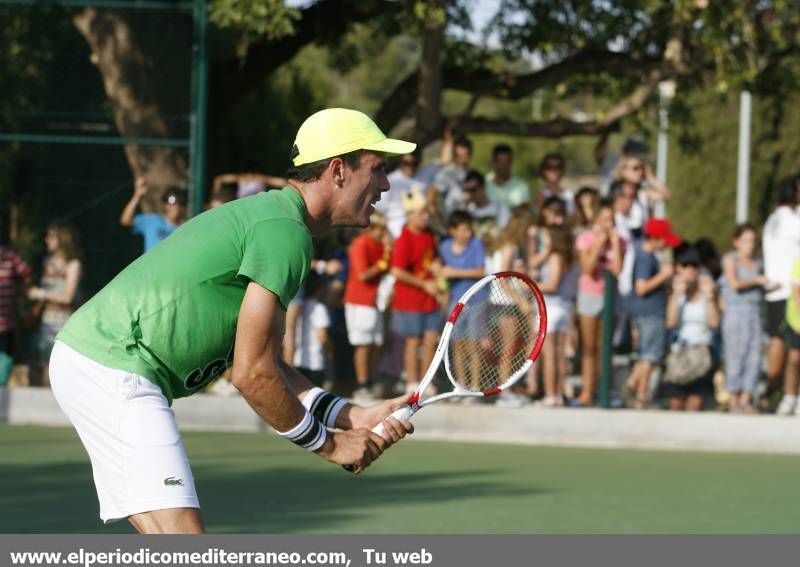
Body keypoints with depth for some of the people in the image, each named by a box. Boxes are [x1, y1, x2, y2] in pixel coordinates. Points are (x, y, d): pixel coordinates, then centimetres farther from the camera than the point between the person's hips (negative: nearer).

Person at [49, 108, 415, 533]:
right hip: (114, 367, -11)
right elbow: (252, 374, -15)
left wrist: (354, 417, 12)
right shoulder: (286, 234, -14)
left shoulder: (268, 214, 18)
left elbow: (261, 362, 19)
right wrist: (329, 444, -3)